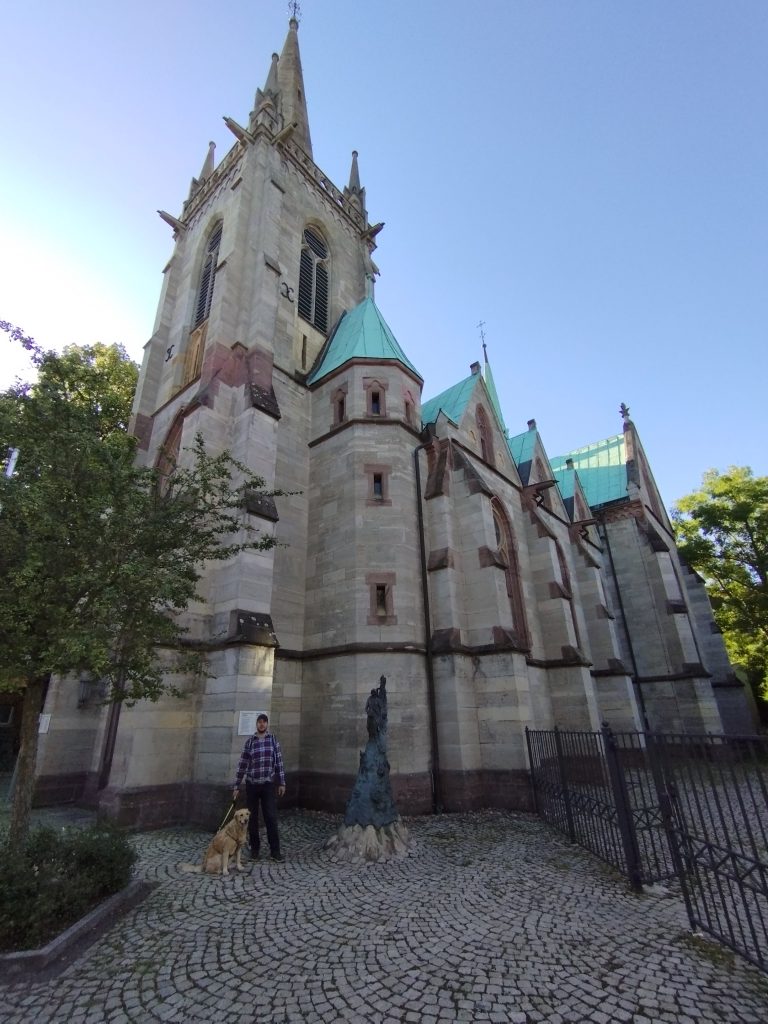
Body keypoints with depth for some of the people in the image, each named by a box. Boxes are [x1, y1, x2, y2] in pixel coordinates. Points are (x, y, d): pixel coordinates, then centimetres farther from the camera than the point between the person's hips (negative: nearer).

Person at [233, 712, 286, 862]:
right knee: (252, 818, 8)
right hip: (252, 784, 1)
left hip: (268, 784, -1)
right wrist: (236, 786, 2)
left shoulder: (273, 740, 0)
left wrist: (282, 783, -1)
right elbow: (242, 765, 3)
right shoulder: (249, 742, -1)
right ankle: (254, 848, 24)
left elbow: (279, 762, 2)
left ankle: (275, 850, 6)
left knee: (271, 817, -2)